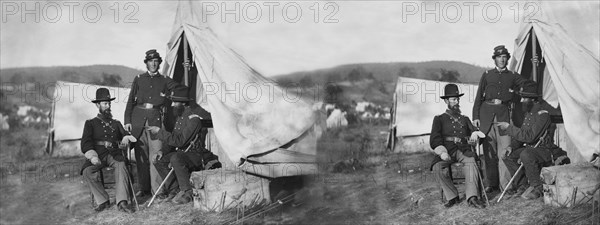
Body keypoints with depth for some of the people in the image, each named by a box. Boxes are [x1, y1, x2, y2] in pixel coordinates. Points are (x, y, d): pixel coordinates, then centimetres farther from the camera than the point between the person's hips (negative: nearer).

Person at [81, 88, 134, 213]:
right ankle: (103, 201, -22)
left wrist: (126, 139, -8)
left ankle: (122, 202, -44)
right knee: (87, 172, -32)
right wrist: (93, 156, -16)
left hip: (114, 154, 1)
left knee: (121, 165, -35)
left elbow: (125, 135, 19)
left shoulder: (116, 123, 29)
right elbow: (85, 143, 4)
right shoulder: (90, 123, 18)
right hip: (97, 155, -1)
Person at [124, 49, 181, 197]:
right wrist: (127, 120, 2)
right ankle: (144, 188, 12)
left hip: (155, 118, -1)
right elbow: (131, 101, 11)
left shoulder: (164, 81, 13)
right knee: (141, 154, 4)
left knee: (156, 154, -9)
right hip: (138, 117, 1)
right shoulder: (139, 79, 13)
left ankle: (157, 189, -9)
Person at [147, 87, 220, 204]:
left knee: (176, 158, -35)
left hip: (199, 155, -10)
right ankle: (173, 189, 8)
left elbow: (180, 141, -27)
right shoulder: (181, 116, 10)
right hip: (183, 152, 10)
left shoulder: (194, 118, -21)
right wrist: (163, 151, 3)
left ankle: (187, 192, -23)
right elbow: (174, 138, 19)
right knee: (159, 160, 3)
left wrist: (160, 132, -21)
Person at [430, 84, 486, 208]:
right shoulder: (439, 119, 18)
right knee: (437, 168, -32)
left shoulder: (465, 119, 30)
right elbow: (434, 139, 5)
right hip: (447, 151, -1)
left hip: (463, 150, 1)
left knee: (471, 162, -34)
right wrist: (442, 152, -15)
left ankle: (472, 198, -42)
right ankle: (452, 196, -21)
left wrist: (474, 134, -9)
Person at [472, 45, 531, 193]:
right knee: (489, 150, 2)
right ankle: (491, 183, 9)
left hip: (503, 114, 0)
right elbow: (479, 97, 11)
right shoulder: (487, 75, 12)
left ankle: (506, 184, -8)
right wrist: (475, 117, 3)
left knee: (505, 149, -9)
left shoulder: (512, 76, 14)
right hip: (486, 113, 0)